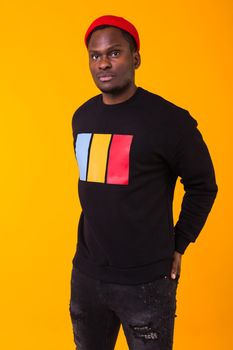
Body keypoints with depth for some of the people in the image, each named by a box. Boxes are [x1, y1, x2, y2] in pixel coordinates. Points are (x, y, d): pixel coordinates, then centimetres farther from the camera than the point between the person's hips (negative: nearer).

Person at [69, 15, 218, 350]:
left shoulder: (170, 119, -14)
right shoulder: (82, 117, 5)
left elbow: (203, 186, -5)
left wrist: (177, 246, -3)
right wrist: (97, 237, 14)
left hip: (146, 280, -5)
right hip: (86, 274, 5)